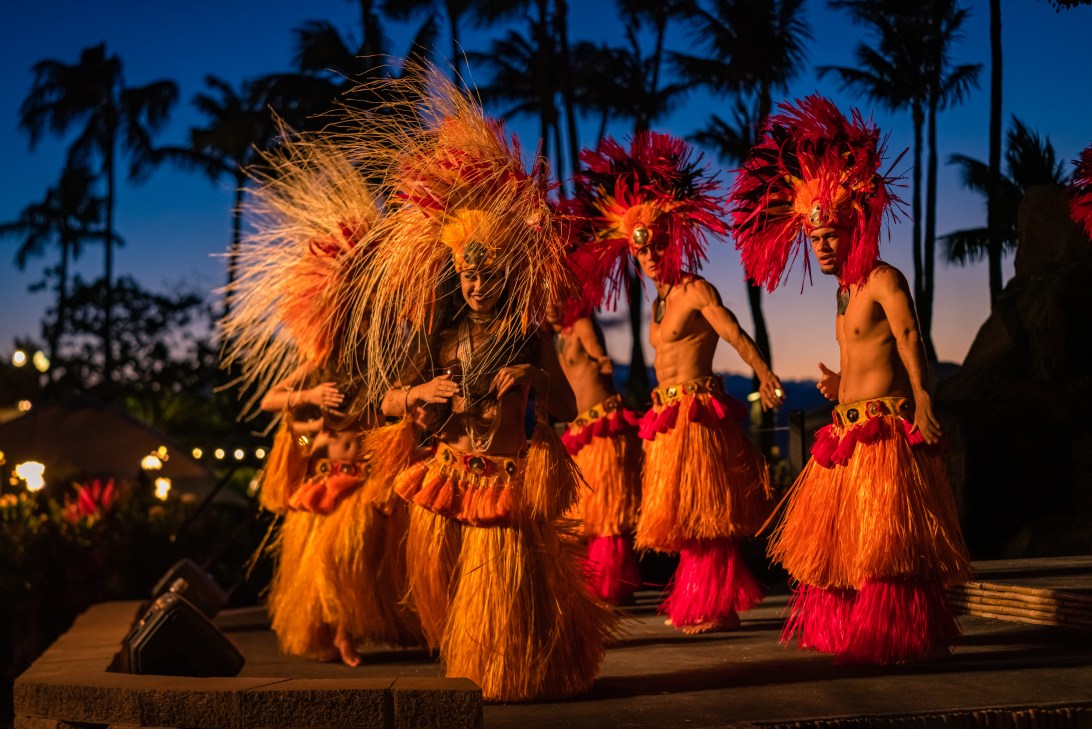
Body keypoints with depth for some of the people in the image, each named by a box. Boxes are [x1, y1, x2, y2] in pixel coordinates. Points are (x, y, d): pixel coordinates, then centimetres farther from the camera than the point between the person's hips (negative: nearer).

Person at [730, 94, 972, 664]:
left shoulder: (883, 280, -11)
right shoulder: (847, 290, 17)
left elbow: (909, 340, -24)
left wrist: (921, 400, -35)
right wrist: (839, 385, 8)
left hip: (884, 429, -10)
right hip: (848, 428, 10)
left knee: (882, 537, -5)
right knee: (839, 535, 14)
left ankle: (896, 638, 4)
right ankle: (846, 633, 25)